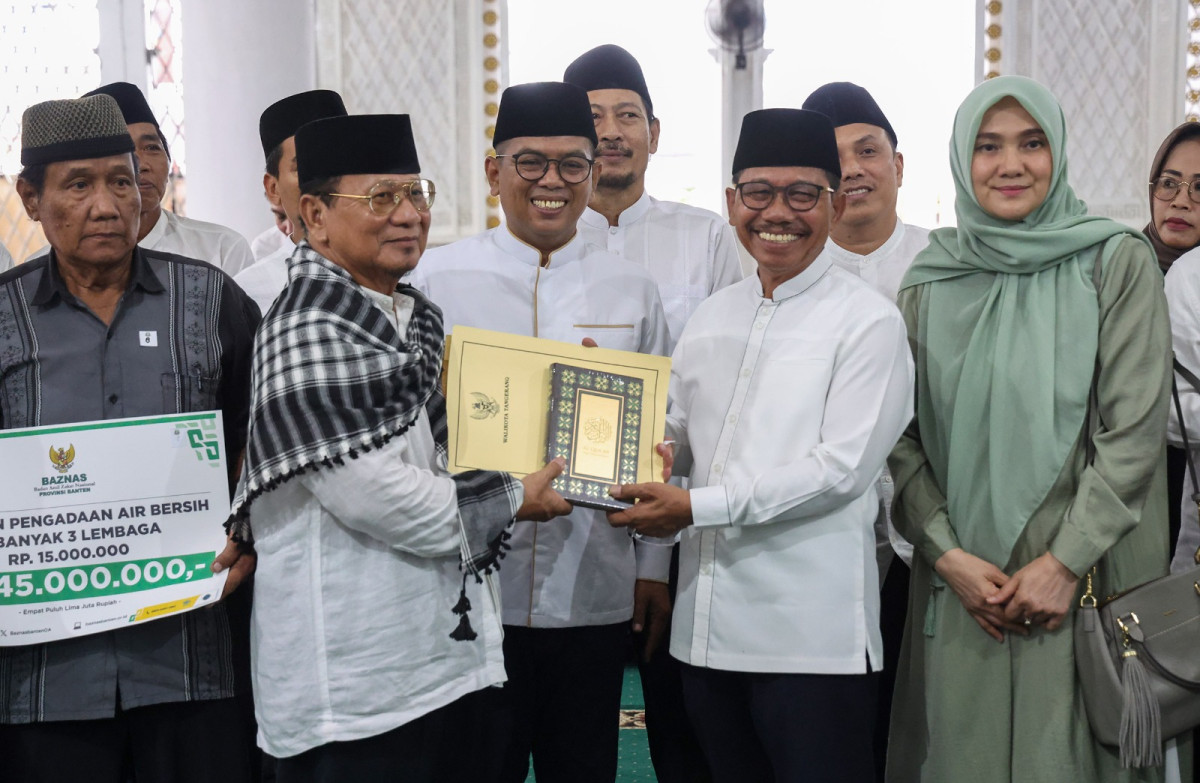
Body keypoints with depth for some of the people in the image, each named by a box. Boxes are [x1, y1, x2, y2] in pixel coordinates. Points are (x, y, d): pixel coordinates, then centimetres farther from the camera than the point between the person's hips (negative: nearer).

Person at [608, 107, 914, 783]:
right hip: (708, 625, 6)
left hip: (812, 634, -6)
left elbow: (842, 467, -14)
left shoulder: (868, 320, -5)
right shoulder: (713, 315, 14)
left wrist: (699, 507, -16)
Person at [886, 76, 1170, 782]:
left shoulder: (1117, 262, 0)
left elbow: (1136, 430, -6)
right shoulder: (932, 280, 8)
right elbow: (903, 438, 6)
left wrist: (1067, 562, -13)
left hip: (1085, 582, -2)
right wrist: (948, 554, -7)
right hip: (961, 587, 2)